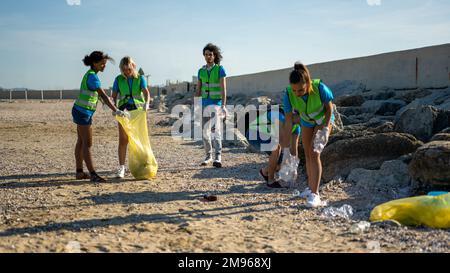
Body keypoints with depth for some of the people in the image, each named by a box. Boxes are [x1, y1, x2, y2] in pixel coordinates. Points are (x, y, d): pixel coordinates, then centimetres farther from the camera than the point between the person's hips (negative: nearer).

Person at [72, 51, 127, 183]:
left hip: (80, 111, 10)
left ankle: (79, 172, 19)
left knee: (81, 142, 12)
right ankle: (93, 174, -5)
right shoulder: (92, 76, -18)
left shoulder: (91, 74, 11)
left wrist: (114, 109, 14)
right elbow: (103, 96, -24)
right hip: (83, 112, -10)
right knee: (87, 144, -8)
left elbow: (100, 95, 16)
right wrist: (116, 111, -25)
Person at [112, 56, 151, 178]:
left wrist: (147, 103, -32)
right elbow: (114, 96, 5)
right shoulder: (118, 79, 4)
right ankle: (121, 168, -4)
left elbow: (146, 92, -12)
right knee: (123, 139, -6)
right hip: (124, 110, 0)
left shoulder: (140, 78, 0)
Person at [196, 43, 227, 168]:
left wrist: (223, 106, -20)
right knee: (205, 132, 9)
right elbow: (198, 90, 13)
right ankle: (208, 156, 22)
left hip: (216, 103, -5)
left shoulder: (220, 69, -5)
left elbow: (223, 89, -11)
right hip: (205, 104, 5)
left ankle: (218, 157, -25)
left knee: (216, 130, -19)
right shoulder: (201, 71, 9)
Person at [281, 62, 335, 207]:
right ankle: (311, 187, 33)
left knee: (314, 154, -15)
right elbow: (288, 120, -25)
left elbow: (329, 108, -20)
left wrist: (325, 128, -27)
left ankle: (315, 194, -14)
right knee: (307, 154, 14)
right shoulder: (289, 94, -31)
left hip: (323, 119, -4)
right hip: (307, 121, 4)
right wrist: (286, 144, -25)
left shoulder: (319, 88, -39)